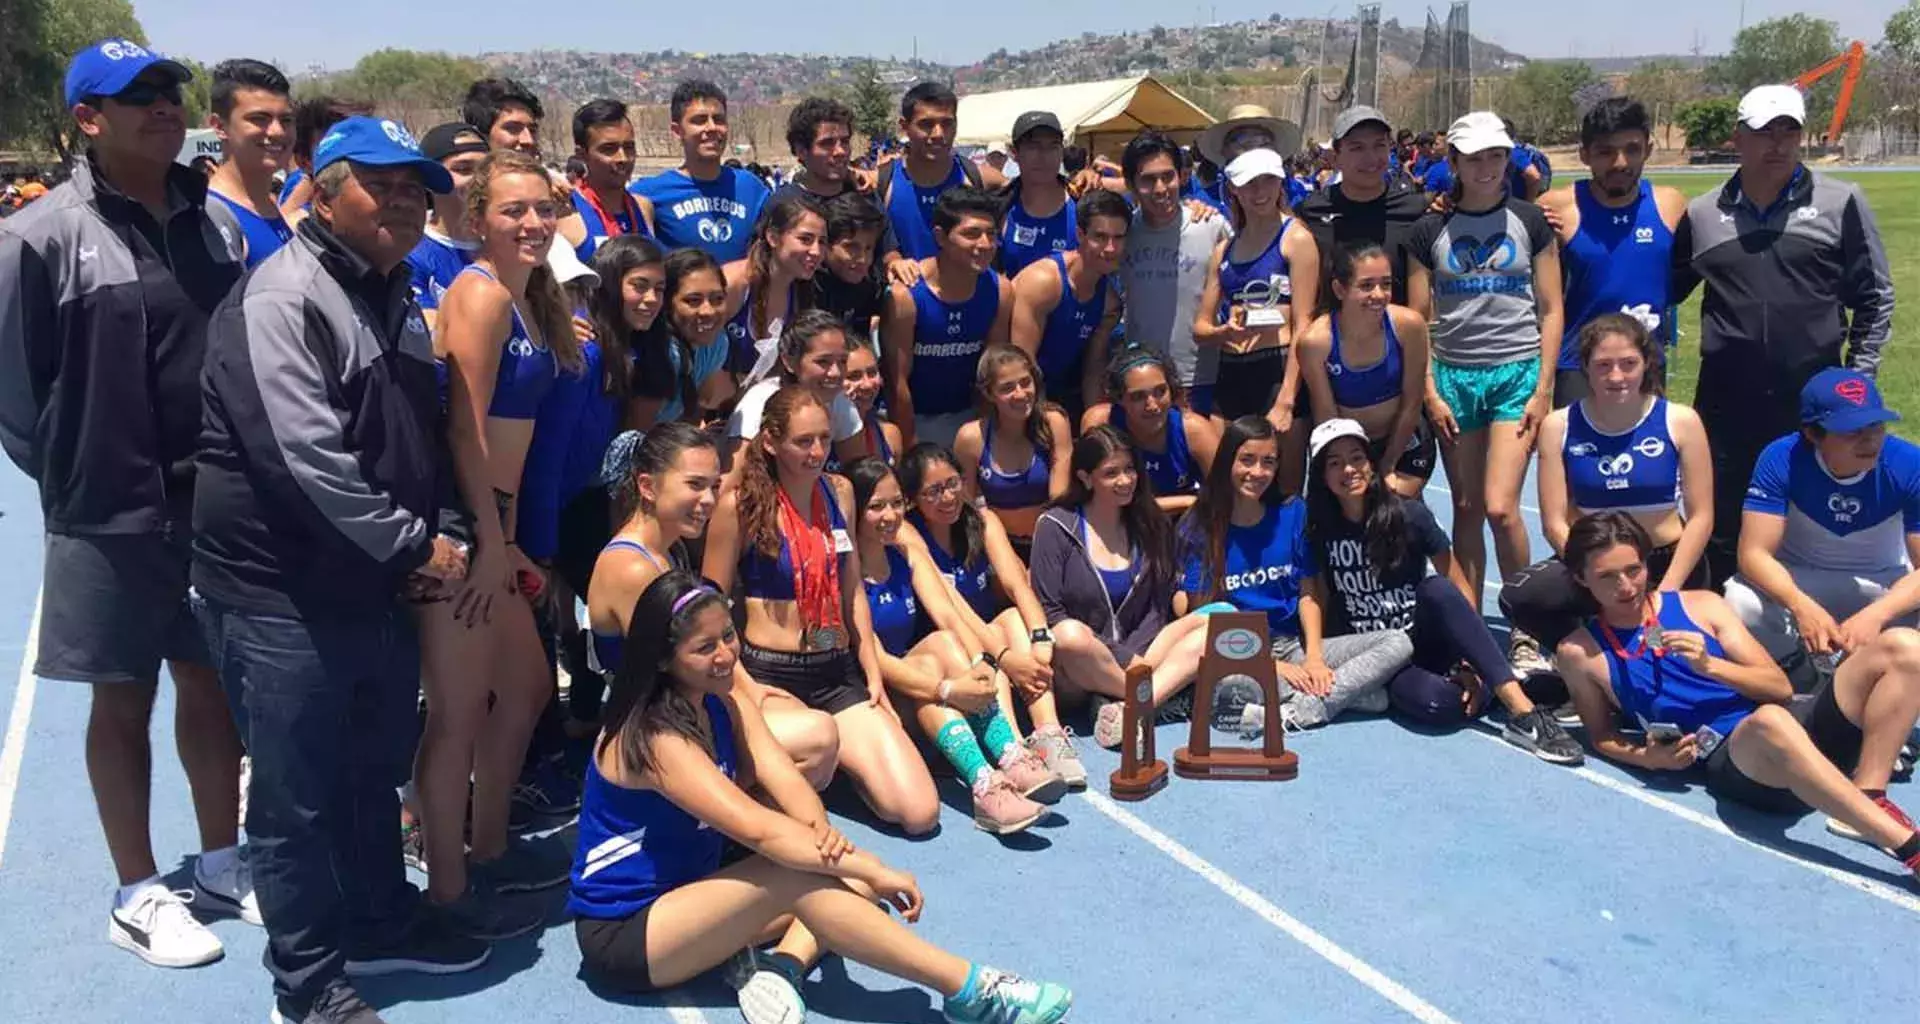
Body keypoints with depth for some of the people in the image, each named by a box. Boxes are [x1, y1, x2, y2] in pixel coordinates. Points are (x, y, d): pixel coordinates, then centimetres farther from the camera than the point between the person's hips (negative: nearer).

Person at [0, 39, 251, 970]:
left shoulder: (210, 220, 3)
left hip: (218, 504, 4)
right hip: (111, 516, -4)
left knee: (214, 682, 14)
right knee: (123, 700, 9)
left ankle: (221, 863, 30)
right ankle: (138, 894, 23)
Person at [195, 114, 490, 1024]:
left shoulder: (396, 300, 12)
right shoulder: (283, 297, -18)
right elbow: (307, 457, -26)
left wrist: (430, 544, 6)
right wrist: (415, 544, -17)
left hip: (379, 583, 9)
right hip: (282, 592, -9)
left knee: (375, 769, 22)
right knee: (298, 795, 4)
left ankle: (381, 921, 40)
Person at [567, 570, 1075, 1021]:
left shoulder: (724, 705, 0)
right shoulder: (657, 740, -26)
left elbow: (786, 782, -12)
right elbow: (756, 829, -34)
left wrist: (821, 830, -34)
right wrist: (871, 869, -34)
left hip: (682, 894, 8)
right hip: (622, 935, -8)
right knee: (792, 873, -30)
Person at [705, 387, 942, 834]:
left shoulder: (839, 491, 7)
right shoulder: (740, 504, -9)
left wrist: (873, 673, 8)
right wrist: (742, 685, -14)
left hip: (839, 672, 4)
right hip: (771, 674, -4)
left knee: (921, 813, -10)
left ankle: (842, 753, 18)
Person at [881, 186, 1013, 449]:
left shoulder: (1000, 291, -9)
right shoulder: (906, 294, -20)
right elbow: (898, 381, -15)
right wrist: (910, 447, -11)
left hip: (968, 414, 3)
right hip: (914, 417, -3)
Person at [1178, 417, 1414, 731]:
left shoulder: (1292, 513, 9)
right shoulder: (1199, 529, -1)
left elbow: (1308, 593, 8)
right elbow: (1205, 614, -5)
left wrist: (1314, 656, -8)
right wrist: (1270, 666, -13)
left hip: (1294, 646, 4)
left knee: (1398, 643, -15)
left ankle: (1295, 712, -27)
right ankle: (1352, 691, -25)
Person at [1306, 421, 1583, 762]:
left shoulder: (1410, 515, -4)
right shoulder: (1320, 531, -2)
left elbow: (1460, 589, -4)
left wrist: (1472, 663, -14)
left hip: (1425, 641, 1)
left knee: (1436, 588, -35)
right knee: (1434, 702, -38)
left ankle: (1522, 711, -32)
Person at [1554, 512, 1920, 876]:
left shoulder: (1701, 605, 13)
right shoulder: (1582, 652, 7)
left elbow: (1780, 688, 10)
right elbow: (1601, 736, 16)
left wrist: (1710, 666, -8)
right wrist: (1651, 758, -4)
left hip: (1799, 722, 5)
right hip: (1730, 761, -5)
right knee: (1768, 720, -42)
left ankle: (1869, 799, -23)